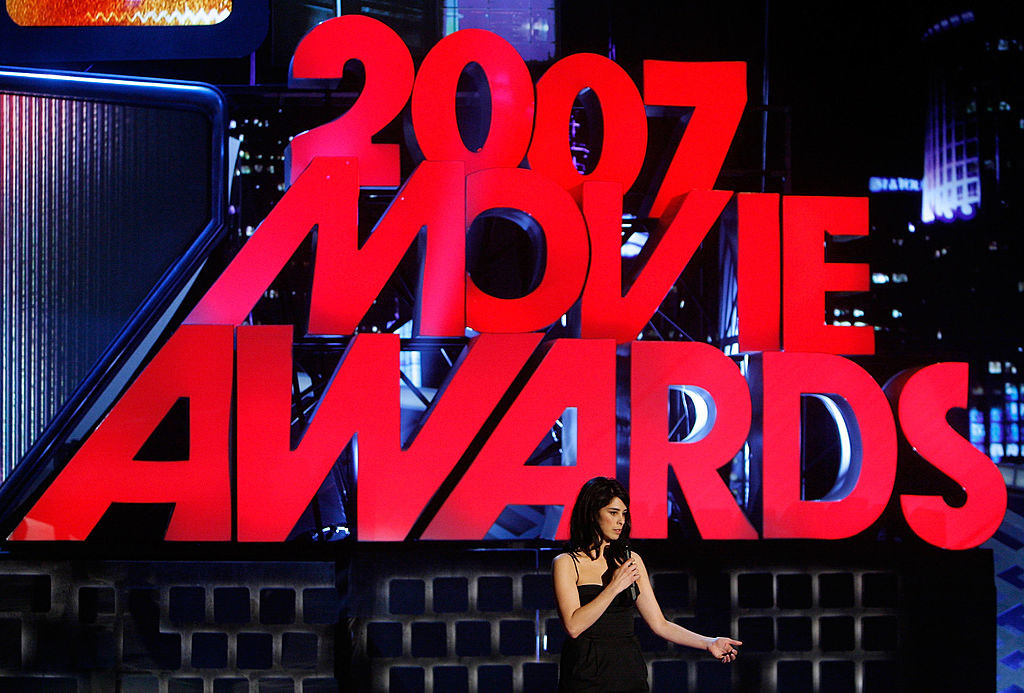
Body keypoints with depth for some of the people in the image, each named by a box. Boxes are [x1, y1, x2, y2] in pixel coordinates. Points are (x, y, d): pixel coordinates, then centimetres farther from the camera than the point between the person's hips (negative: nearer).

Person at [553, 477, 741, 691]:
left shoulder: (631, 560, 10)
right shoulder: (566, 563, -3)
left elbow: (659, 624, 10)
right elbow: (573, 626, -15)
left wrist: (709, 643, 0)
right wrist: (615, 586, -15)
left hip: (630, 673, 4)